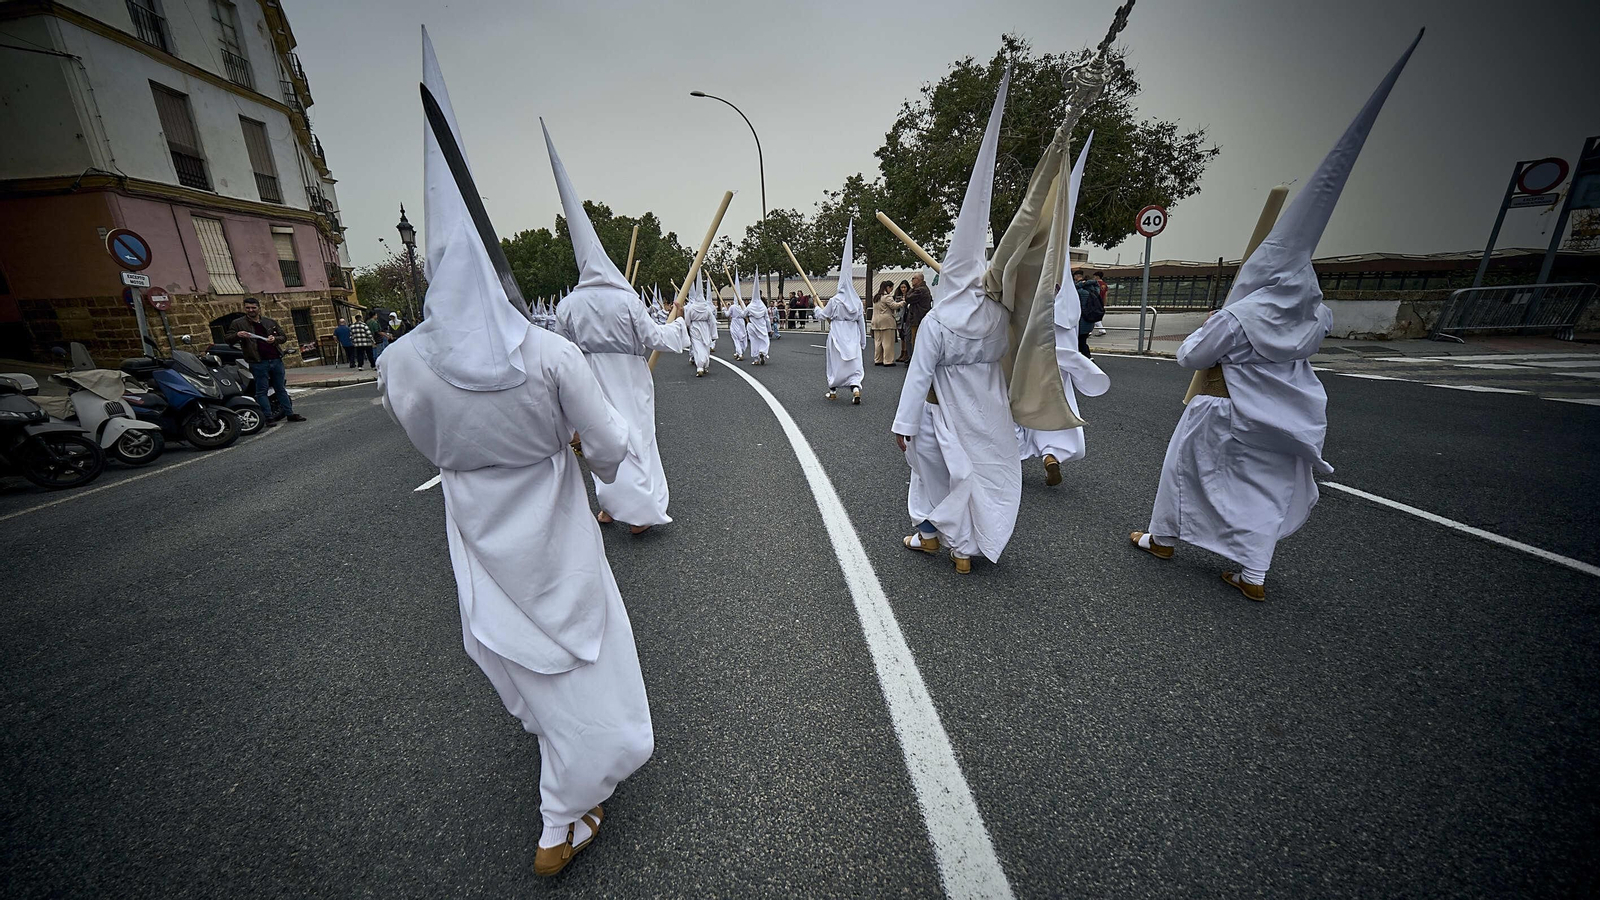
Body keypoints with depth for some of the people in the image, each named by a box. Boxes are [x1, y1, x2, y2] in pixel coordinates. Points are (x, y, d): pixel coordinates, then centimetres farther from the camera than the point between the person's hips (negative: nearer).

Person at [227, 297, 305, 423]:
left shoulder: (271, 322, 13)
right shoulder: (237, 323, 5)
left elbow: (283, 337, 16)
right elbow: (228, 340, 3)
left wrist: (275, 339, -6)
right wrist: (238, 335, -18)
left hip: (276, 360, 3)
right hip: (258, 363, -3)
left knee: (281, 389, 10)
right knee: (262, 391, -1)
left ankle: (289, 413, 15)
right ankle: (268, 416, 0)